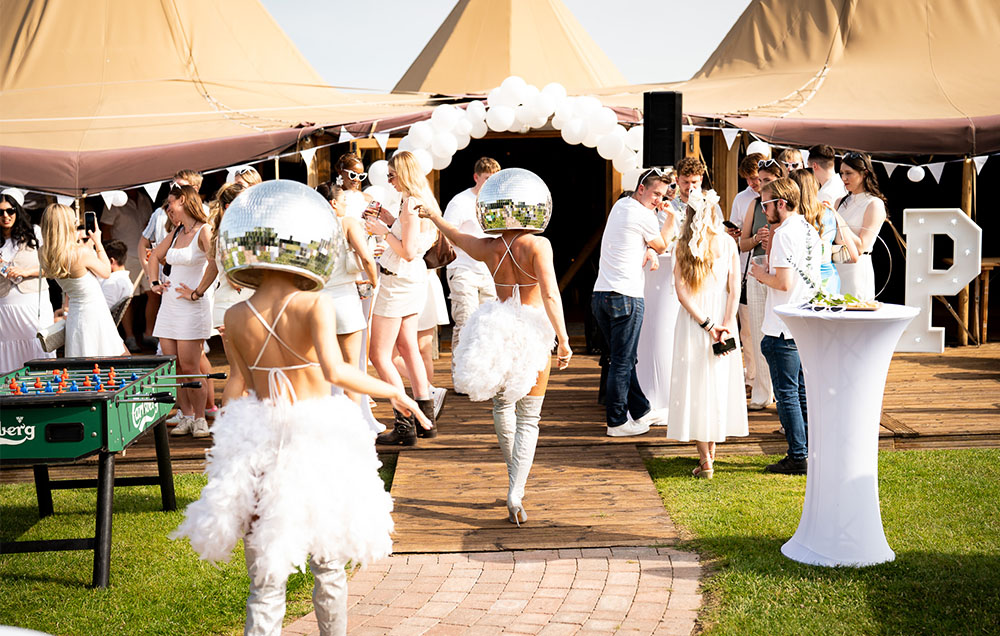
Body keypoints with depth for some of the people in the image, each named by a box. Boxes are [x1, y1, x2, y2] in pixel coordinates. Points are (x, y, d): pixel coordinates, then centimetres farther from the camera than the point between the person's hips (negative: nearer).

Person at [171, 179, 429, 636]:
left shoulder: (236, 318, -2)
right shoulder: (315, 306, -13)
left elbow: (237, 388, 3)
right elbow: (334, 370, -26)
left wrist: (229, 441, 14)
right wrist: (392, 392, -16)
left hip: (258, 440, 3)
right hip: (317, 439, -2)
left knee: (266, 578, 8)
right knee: (328, 565, 16)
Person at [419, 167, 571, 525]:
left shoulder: (488, 249, -2)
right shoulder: (537, 245, -13)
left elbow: (457, 238, 19)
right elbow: (550, 295, -21)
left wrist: (434, 216, 37)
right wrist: (563, 340, -16)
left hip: (498, 330, 4)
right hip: (533, 331, -3)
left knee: (502, 404, 26)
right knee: (528, 418, 3)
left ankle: (515, 474, 39)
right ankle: (515, 495, -8)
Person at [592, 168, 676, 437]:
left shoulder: (619, 205, 16)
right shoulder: (643, 216, -11)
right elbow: (661, 246, 7)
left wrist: (648, 250, 6)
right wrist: (672, 218, 14)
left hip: (600, 293, 9)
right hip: (626, 296, -9)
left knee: (622, 358, 16)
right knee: (623, 361, -3)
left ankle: (640, 410, 27)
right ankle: (617, 422, 2)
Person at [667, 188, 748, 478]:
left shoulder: (682, 247, -5)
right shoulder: (728, 244, -1)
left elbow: (681, 292, -10)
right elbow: (734, 289, -5)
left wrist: (706, 324, -9)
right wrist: (725, 326, -7)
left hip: (692, 322, -2)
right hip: (722, 319, 2)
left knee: (695, 385, 2)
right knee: (718, 383, 14)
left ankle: (705, 460, -4)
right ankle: (710, 450, 22)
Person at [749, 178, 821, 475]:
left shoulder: (784, 233, -16)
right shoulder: (811, 231, 12)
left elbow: (784, 283, -22)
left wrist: (761, 274, -5)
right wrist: (768, 271, 15)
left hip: (784, 330, -9)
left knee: (786, 393, -2)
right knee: (803, 391, 15)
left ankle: (797, 458, 1)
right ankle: (810, 451, 20)